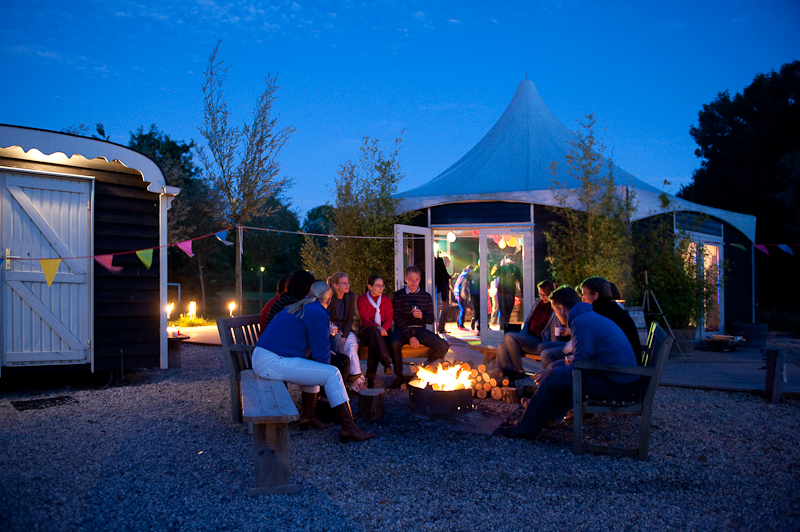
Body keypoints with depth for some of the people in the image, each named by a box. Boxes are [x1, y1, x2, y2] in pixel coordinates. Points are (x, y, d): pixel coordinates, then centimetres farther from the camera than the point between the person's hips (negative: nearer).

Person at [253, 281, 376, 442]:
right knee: (332, 374, -9)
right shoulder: (318, 313, -6)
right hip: (273, 362, -10)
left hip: (260, 359, 10)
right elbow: (321, 353, -4)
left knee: (313, 368, 25)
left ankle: (307, 417, 25)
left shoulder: (299, 308, 24)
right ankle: (348, 428, -8)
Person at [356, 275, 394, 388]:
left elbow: (389, 319, 3)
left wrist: (383, 329, -19)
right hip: (366, 331, -2)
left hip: (382, 331, 2)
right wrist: (377, 327, -28)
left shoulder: (386, 300, 13)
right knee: (374, 332, -39)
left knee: (374, 342, -34)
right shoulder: (362, 299, 4)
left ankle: (370, 378, -34)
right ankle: (386, 363, -53)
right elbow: (364, 319, -9)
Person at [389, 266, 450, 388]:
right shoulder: (399, 295, 2)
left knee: (443, 346, -18)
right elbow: (398, 318, -6)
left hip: (420, 329, 3)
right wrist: (410, 336, -16)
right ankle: (399, 376, -13)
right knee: (394, 343, -37)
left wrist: (422, 316, -14)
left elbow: (431, 319, 11)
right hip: (403, 329, -3)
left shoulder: (426, 296, 12)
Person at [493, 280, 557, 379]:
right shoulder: (538, 302, 15)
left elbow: (554, 334, -7)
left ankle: (518, 371, -13)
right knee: (501, 347, -15)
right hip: (528, 339, 7)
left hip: (539, 343, -7)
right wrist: (522, 336, 5)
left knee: (509, 337, -26)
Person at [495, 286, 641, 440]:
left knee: (552, 381, -8)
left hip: (616, 383, -10)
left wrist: (551, 372, -5)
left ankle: (525, 429, 3)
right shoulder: (592, 316, 18)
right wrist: (573, 359, 15)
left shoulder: (581, 322, -16)